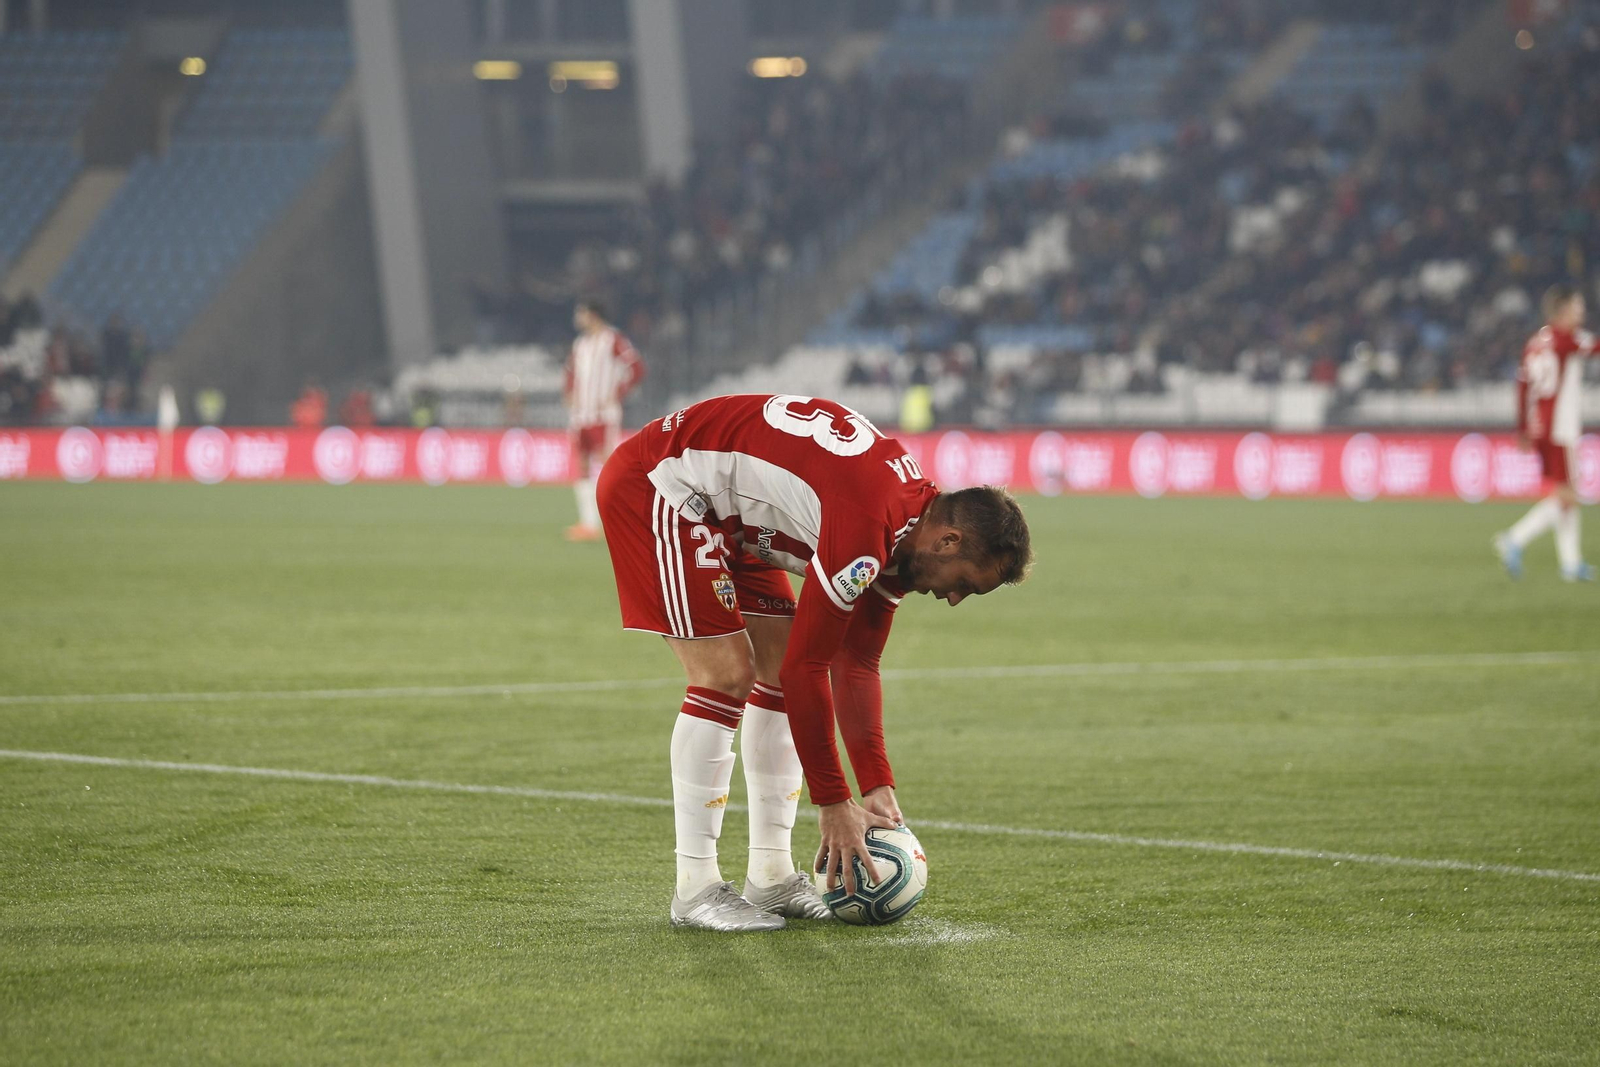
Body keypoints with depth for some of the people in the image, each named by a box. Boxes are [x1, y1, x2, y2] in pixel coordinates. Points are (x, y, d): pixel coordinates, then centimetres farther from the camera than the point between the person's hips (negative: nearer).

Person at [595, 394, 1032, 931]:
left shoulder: (905, 530, 0)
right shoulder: (867, 527, -30)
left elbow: (856, 665, 7)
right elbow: (806, 669, -26)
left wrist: (877, 787, 2)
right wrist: (834, 805, -19)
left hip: (720, 510, 10)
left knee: (779, 673, 7)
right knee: (726, 674, -14)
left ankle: (770, 876, 12)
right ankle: (695, 890, -8)